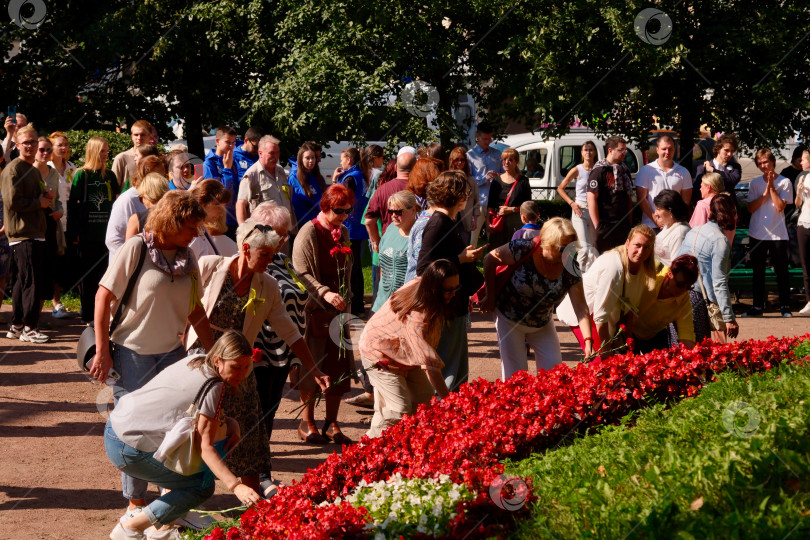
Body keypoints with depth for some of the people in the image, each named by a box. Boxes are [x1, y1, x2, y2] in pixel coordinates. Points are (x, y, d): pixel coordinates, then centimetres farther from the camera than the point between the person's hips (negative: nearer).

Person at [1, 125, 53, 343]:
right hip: (22, 235, -9)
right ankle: (29, 327, -3)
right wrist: (39, 202, -9)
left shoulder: (33, 170, 21)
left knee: (22, 283, 12)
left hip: (36, 233, 9)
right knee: (30, 283, -8)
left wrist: (47, 196, 10)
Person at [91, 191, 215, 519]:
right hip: (133, 354, -5)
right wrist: (102, 351, -11)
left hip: (171, 353, 5)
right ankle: (136, 503, 17)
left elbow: (194, 309, 15)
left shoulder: (187, 257, 5)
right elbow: (104, 296, -11)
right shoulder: (137, 249, -12)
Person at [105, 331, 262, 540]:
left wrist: (231, 424, 0)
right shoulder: (212, 387, -19)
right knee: (203, 485, -4)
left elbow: (208, 412, 20)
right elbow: (205, 448, -23)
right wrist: (236, 486, -31)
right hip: (127, 450, -10)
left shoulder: (196, 362, 6)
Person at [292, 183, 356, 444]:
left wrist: (346, 301, 14)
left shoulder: (343, 232, 13)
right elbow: (301, 272, -17)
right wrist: (324, 293, -29)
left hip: (338, 309, 7)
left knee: (340, 366, 4)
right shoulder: (309, 232, -10)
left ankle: (331, 423, 12)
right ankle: (307, 422, 12)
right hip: (314, 309, -6)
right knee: (312, 366, 0)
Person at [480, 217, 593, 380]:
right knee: (515, 374, -1)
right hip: (509, 319, -3)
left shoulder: (570, 268, -19)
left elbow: (581, 308, -20)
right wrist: (490, 296, -7)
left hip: (542, 323, 3)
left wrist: (588, 341, -32)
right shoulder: (524, 250, -29)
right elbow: (490, 259, -14)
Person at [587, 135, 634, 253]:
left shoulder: (624, 170, 14)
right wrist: (598, 226, -16)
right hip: (606, 225, -7)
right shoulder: (599, 171, -9)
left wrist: (630, 222, 13)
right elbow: (591, 199, -14)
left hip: (623, 225, 7)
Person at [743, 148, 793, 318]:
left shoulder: (785, 182, -1)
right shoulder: (755, 183, 9)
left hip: (777, 234, -3)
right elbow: (750, 208, 1)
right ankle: (758, 307, 13)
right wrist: (765, 193, -9)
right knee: (758, 272, 7)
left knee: (781, 271, -2)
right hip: (758, 233, 3)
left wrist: (772, 187, -11)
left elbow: (780, 206, -11)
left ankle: (785, 306, 4)